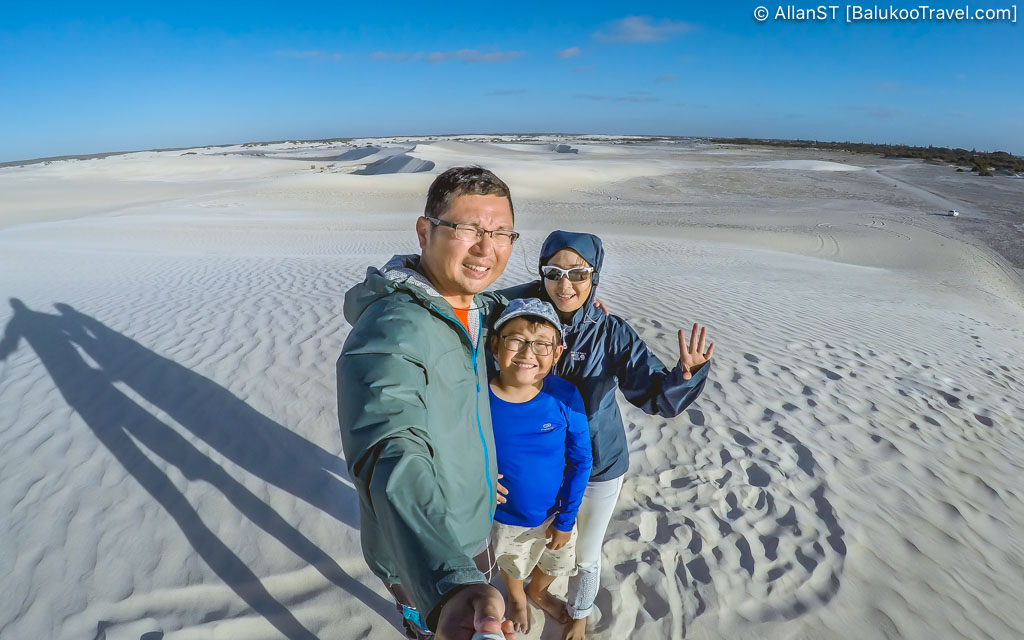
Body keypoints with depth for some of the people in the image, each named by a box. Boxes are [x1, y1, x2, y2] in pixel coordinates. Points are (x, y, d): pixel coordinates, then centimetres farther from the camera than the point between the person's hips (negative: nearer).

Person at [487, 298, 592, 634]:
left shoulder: (565, 396, -25)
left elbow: (580, 461, -13)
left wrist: (566, 519, -10)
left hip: (554, 513, 1)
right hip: (505, 517, 0)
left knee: (554, 565, 30)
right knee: (512, 566, 30)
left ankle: (538, 591, 66)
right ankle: (517, 598, 66)